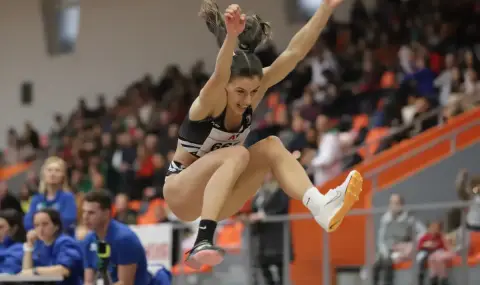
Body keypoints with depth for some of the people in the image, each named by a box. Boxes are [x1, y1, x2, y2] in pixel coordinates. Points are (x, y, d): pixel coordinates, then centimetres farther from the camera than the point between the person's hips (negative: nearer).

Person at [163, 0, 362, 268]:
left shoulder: (252, 91, -10)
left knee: (272, 147, -16)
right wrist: (231, 36, -70)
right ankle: (202, 241, -43)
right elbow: (219, 75, -51)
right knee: (237, 154, -32)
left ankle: (321, 206, -34)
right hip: (181, 194, -6)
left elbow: (294, 52, -16)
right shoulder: (210, 101, -26)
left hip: (217, 196, 6)